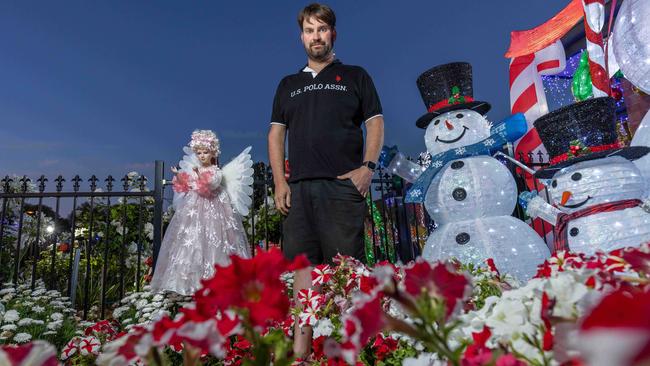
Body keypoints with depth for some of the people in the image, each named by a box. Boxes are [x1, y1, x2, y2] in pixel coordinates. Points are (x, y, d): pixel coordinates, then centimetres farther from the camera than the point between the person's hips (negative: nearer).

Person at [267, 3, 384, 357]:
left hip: (343, 186, -3)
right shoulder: (288, 85, 21)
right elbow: (276, 133, 16)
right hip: (300, 187, 3)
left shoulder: (355, 77, 14)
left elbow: (375, 124, 7)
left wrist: (368, 166, -10)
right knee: (304, 265, 1)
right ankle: (299, 351, 7)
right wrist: (280, 182, 4)